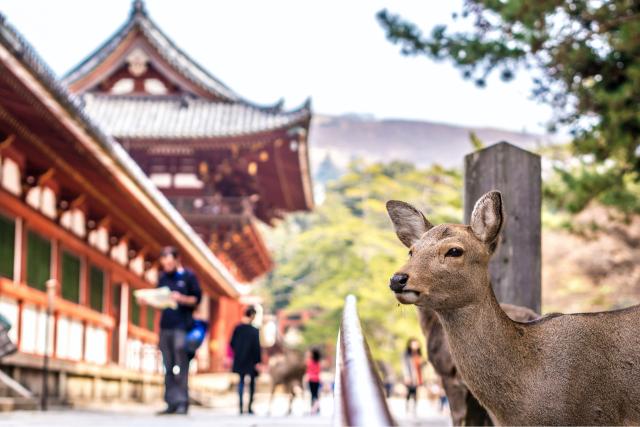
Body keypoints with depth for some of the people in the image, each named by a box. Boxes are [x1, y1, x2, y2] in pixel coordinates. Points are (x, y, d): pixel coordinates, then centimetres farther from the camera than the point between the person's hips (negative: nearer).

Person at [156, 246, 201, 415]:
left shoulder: (188, 276, 1)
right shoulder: (162, 278, 16)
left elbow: (197, 299, -1)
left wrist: (182, 299, -17)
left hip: (182, 326, -5)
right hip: (165, 326, 5)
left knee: (181, 366, -8)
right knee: (168, 368, 4)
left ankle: (182, 402, -7)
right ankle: (171, 403, 6)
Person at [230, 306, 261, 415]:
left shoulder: (237, 328, -1)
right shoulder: (254, 331, -15)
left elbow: (232, 343, 5)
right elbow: (256, 347, -15)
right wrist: (258, 361, -9)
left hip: (239, 361, 4)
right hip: (251, 361, -4)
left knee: (241, 383, 11)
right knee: (251, 384, 8)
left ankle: (241, 407, 5)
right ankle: (250, 407, 7)